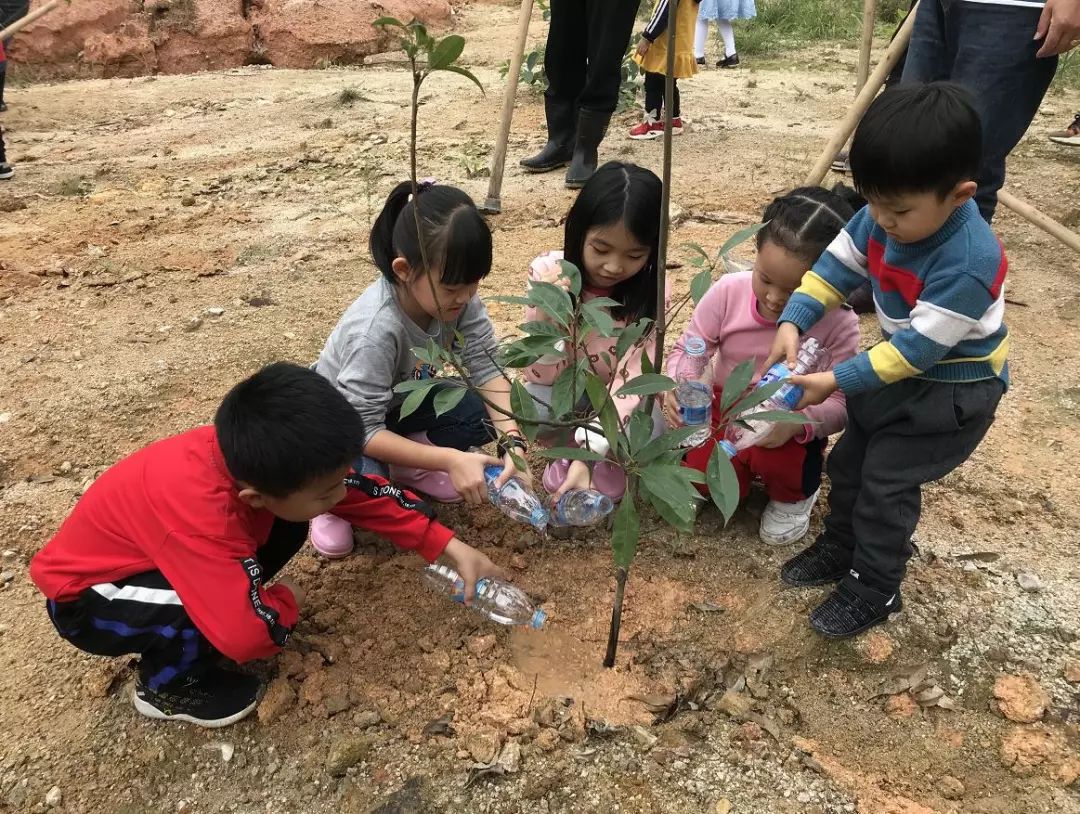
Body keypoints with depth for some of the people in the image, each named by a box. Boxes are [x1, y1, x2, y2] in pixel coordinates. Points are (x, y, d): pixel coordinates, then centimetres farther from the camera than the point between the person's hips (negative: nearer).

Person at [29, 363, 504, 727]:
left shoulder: (256, 459, -20)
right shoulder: (198, 512, -43)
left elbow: (367, 493, -9)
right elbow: (251, 634, -40)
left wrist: (451, 548, -9)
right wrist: (286, 600, -17)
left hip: (147, 555, 7)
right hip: (86, 598, -7)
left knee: (287, 527, -10)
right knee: (242, 627, -32)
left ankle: (208, 629, 9)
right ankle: (164, 687, 0)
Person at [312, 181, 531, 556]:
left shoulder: (457, 295, -23)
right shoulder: (376, 330, -39)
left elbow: (487, 366, -20)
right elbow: (363, 431, -36)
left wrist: (512, 440, -34)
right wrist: (449, 460, -41)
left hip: (398, 400, 6)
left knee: (483, 412, -18)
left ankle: (407, 462, 7)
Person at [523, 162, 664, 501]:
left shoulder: (649, 292, -23)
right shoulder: (548, 272, -23)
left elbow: (632, 380, -28)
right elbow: (544, 376, -21)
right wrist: (546, 315, -41)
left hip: (616, 398, 0)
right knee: (535, 404, -33)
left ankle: (609, 459, 2)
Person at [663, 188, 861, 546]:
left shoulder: (839, 324, -23)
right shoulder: (728, 291, -19)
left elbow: (841, 402, -21)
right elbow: (688, 350, -9)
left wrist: (798, 421, -42)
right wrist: (677, 387, -32)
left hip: (790, 427, -2)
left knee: (776, 460, -33)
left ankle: (794, 494, 6)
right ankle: (743, 471, 19)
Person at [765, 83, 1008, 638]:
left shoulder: (967, 265, -35)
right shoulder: (885, 217, -15)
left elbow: (919, 347, -31)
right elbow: (836, 265, -7)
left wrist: (836, 380, -29)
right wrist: (792, 323, -21)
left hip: (955, 390, -8)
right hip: (902, 368, 8)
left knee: (885, 482, -4)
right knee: (848, 461, 15)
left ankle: (873, 592, 16)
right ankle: (839, 549, 38)